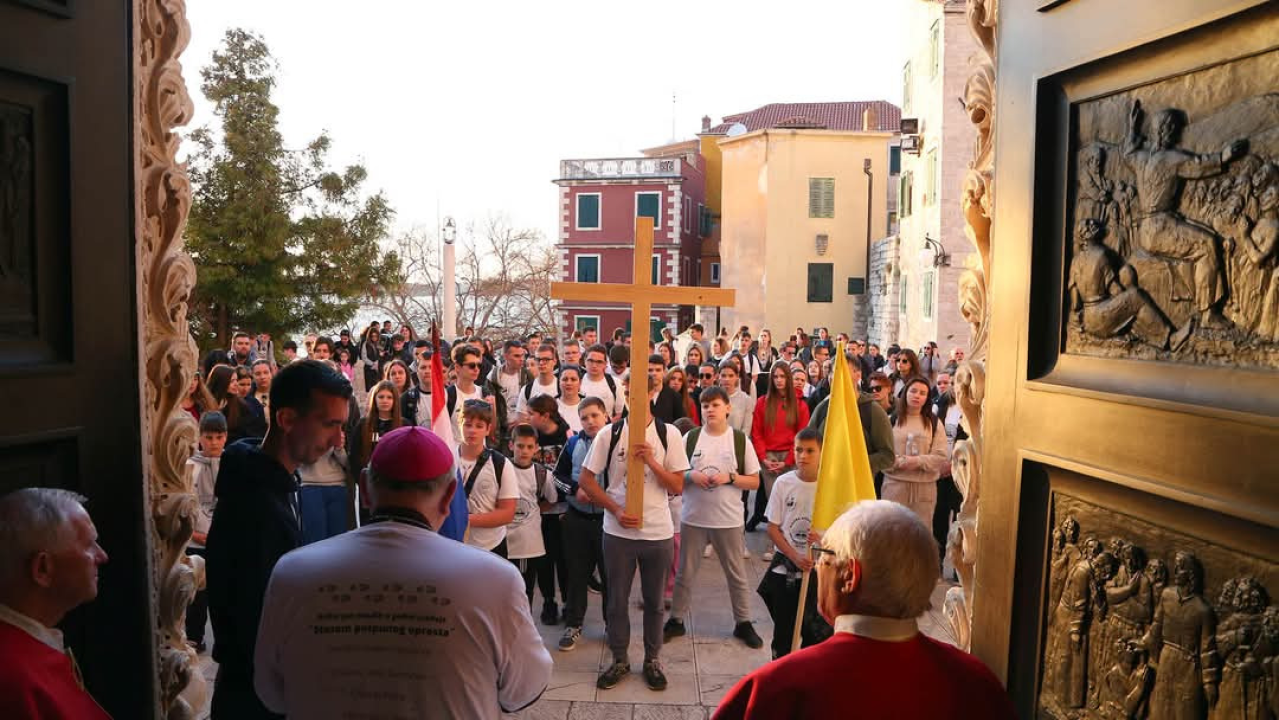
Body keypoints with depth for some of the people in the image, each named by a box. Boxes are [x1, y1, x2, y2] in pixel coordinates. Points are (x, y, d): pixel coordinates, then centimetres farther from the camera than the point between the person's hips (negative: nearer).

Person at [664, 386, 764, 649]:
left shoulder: (740, 440, -3)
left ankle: (743, 623, 28)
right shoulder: (690, 437, -1)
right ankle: (676, 620, 28)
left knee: (737, 575, 12)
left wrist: (730, 477, -16)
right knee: (685, 573, 12)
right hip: (693, 518, 1)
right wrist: (691, 476, -16)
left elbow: (754, 481, 0)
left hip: (728, 520, -1)